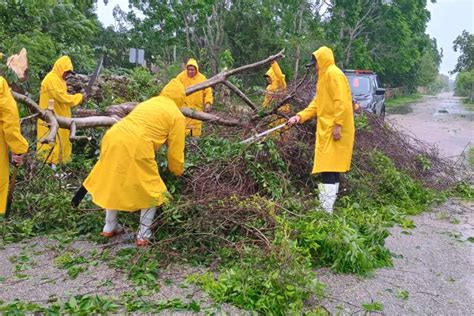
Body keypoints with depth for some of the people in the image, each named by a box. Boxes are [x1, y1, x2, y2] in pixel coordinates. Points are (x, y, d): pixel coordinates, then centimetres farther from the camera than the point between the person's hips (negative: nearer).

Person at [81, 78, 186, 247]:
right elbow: (175, 150, 10)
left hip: (112, 139, 7)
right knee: (151, 191, 12)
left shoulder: (148, 103, 29)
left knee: (113, 183, 26)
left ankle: (109, 227, 38)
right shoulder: (177, 115, 9)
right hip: (135, 147, -7)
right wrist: (178, 172, 27)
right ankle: (143, 236, 16)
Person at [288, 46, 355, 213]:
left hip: (334, 130, -10)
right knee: (332, 169, 11)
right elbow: (317, 103, 19)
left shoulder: (333, 74, -11)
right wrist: (300, 116, 10)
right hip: (327, 130, 10)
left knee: (328, 169, -11)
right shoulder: (324, 76, 21)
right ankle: (328, 206, 17)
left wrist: (337, 125, -24)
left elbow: (341, 102, -20)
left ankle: (326, 210, -9)